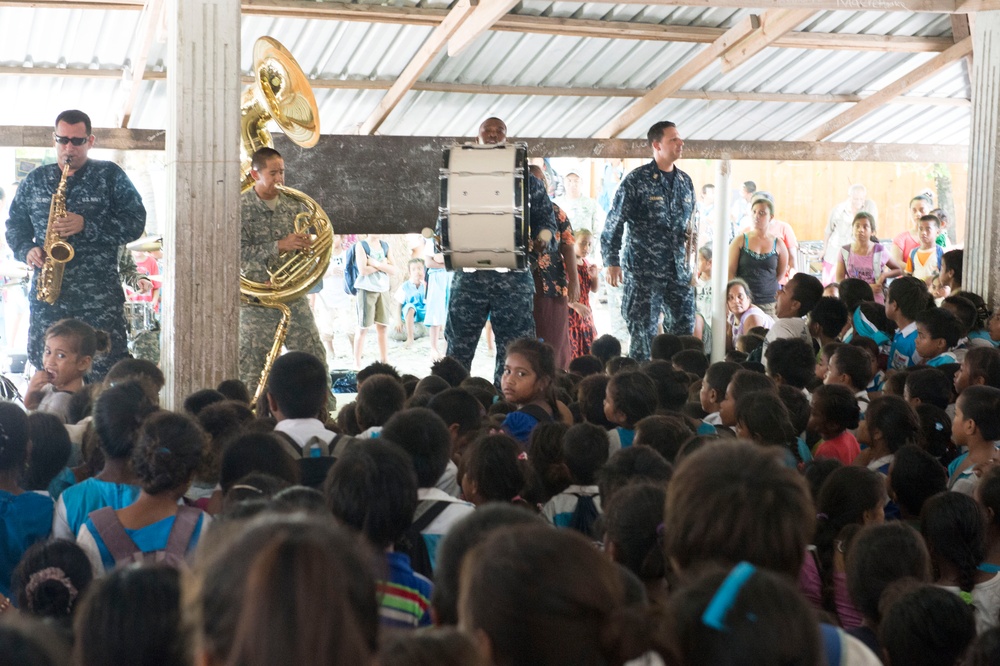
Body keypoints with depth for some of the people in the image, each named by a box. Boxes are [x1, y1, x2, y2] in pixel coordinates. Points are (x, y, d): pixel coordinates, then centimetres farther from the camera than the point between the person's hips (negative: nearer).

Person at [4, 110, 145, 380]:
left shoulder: (110, 175, 5)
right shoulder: (34, 181, 15)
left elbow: (135, 222, -3)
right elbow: (15, 225, 21)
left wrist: (86, 225, -15)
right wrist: (26, 250, -1)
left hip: (99, 295, -3)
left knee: (106, 375, -9)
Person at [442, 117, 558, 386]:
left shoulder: (528, 181, 12)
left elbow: (546, 219, 10)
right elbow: (444, 220, 13)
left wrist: (543, 236, -12)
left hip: (513, 276, 0)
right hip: (470, 274, 0)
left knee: (512, 352, 2)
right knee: (458, 346, 2)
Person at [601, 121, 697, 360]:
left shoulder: (685, 182, 11)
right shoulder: (636, 181, -7)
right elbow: (613, 225, -6)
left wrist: (690, 235, 2)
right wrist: (612, 263, -12)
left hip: (679, 270, 6)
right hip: (643, 271, -5)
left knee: (684, 330, 6)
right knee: (643, 333, 0)